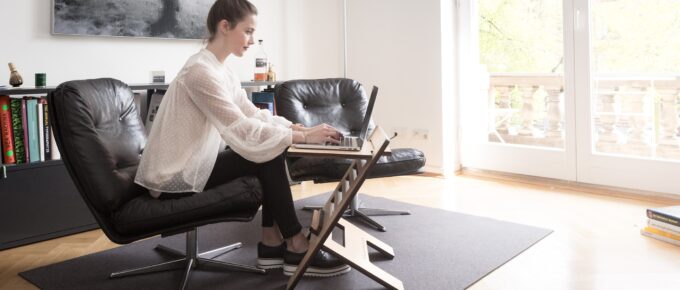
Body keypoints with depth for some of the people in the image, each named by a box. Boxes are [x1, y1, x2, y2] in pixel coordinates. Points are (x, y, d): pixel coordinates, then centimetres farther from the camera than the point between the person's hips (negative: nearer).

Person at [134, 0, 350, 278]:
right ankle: (298, 250, -5)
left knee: (273, 147, 0)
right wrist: (303, 136, -23)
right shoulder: (200, 71, -22)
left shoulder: (223, 71, 9)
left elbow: (255, 116, 7)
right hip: (171, 179, -9)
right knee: (267, 156, -15)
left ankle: (272, 243, 3)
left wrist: (301, 128, -7)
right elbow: (244, 131, -27)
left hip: (191, 166, 9)